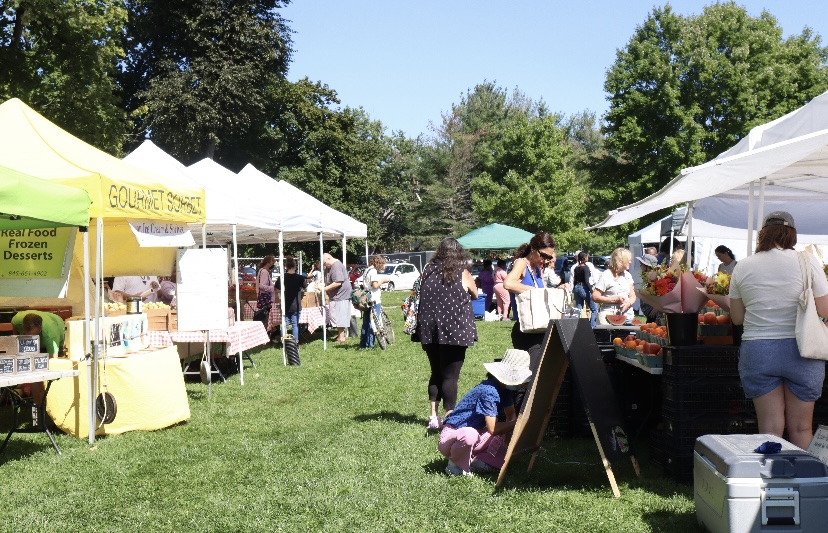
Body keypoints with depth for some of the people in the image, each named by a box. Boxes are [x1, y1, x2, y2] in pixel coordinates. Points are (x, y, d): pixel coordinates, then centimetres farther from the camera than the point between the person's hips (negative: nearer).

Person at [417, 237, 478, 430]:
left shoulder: (428, 271, 4)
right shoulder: (462, 273, -4)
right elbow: (475, 295, 11)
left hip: (429, 330, 4)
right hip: (455, 330, -4)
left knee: (436, 373, 16)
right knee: (450, 376, 2)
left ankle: (434, 416, 18)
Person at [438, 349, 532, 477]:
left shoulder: (504, 389, -2)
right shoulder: (488, 391, -28)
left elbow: (511, 416, 9)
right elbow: (493, 429, -28)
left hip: (475, 433, 8)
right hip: (452, 436, -8)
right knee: (469, 435, -41)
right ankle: (456, 466, -13)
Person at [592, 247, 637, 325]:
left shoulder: (627, 275, 15)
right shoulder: (606, 276, -4)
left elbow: (632, 295, 16)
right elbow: (595, 297, -9)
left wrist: (629, 303, -7)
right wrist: (615, 299, -12)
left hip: (627, 315, 5)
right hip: (609, 315, -5)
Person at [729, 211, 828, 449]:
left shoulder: (743, 267, 1)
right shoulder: (807, 261, -5)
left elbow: (737, 318, 6)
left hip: (756, 351, 1)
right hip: (800, 350, -1)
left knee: (770, 427, 7)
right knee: (801, 428, 10)